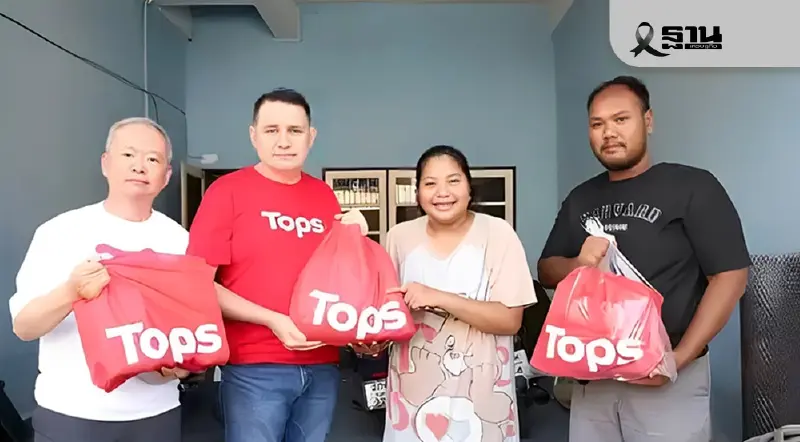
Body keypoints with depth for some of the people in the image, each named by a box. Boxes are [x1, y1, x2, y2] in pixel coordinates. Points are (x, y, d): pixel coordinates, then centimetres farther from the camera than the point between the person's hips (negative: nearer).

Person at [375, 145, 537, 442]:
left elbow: (511, 320, -14)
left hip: (479, 392, -2)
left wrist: (439, 298, -23)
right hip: (413, 388, 3)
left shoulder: (498, 234, -9)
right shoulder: (400, 236, 0)